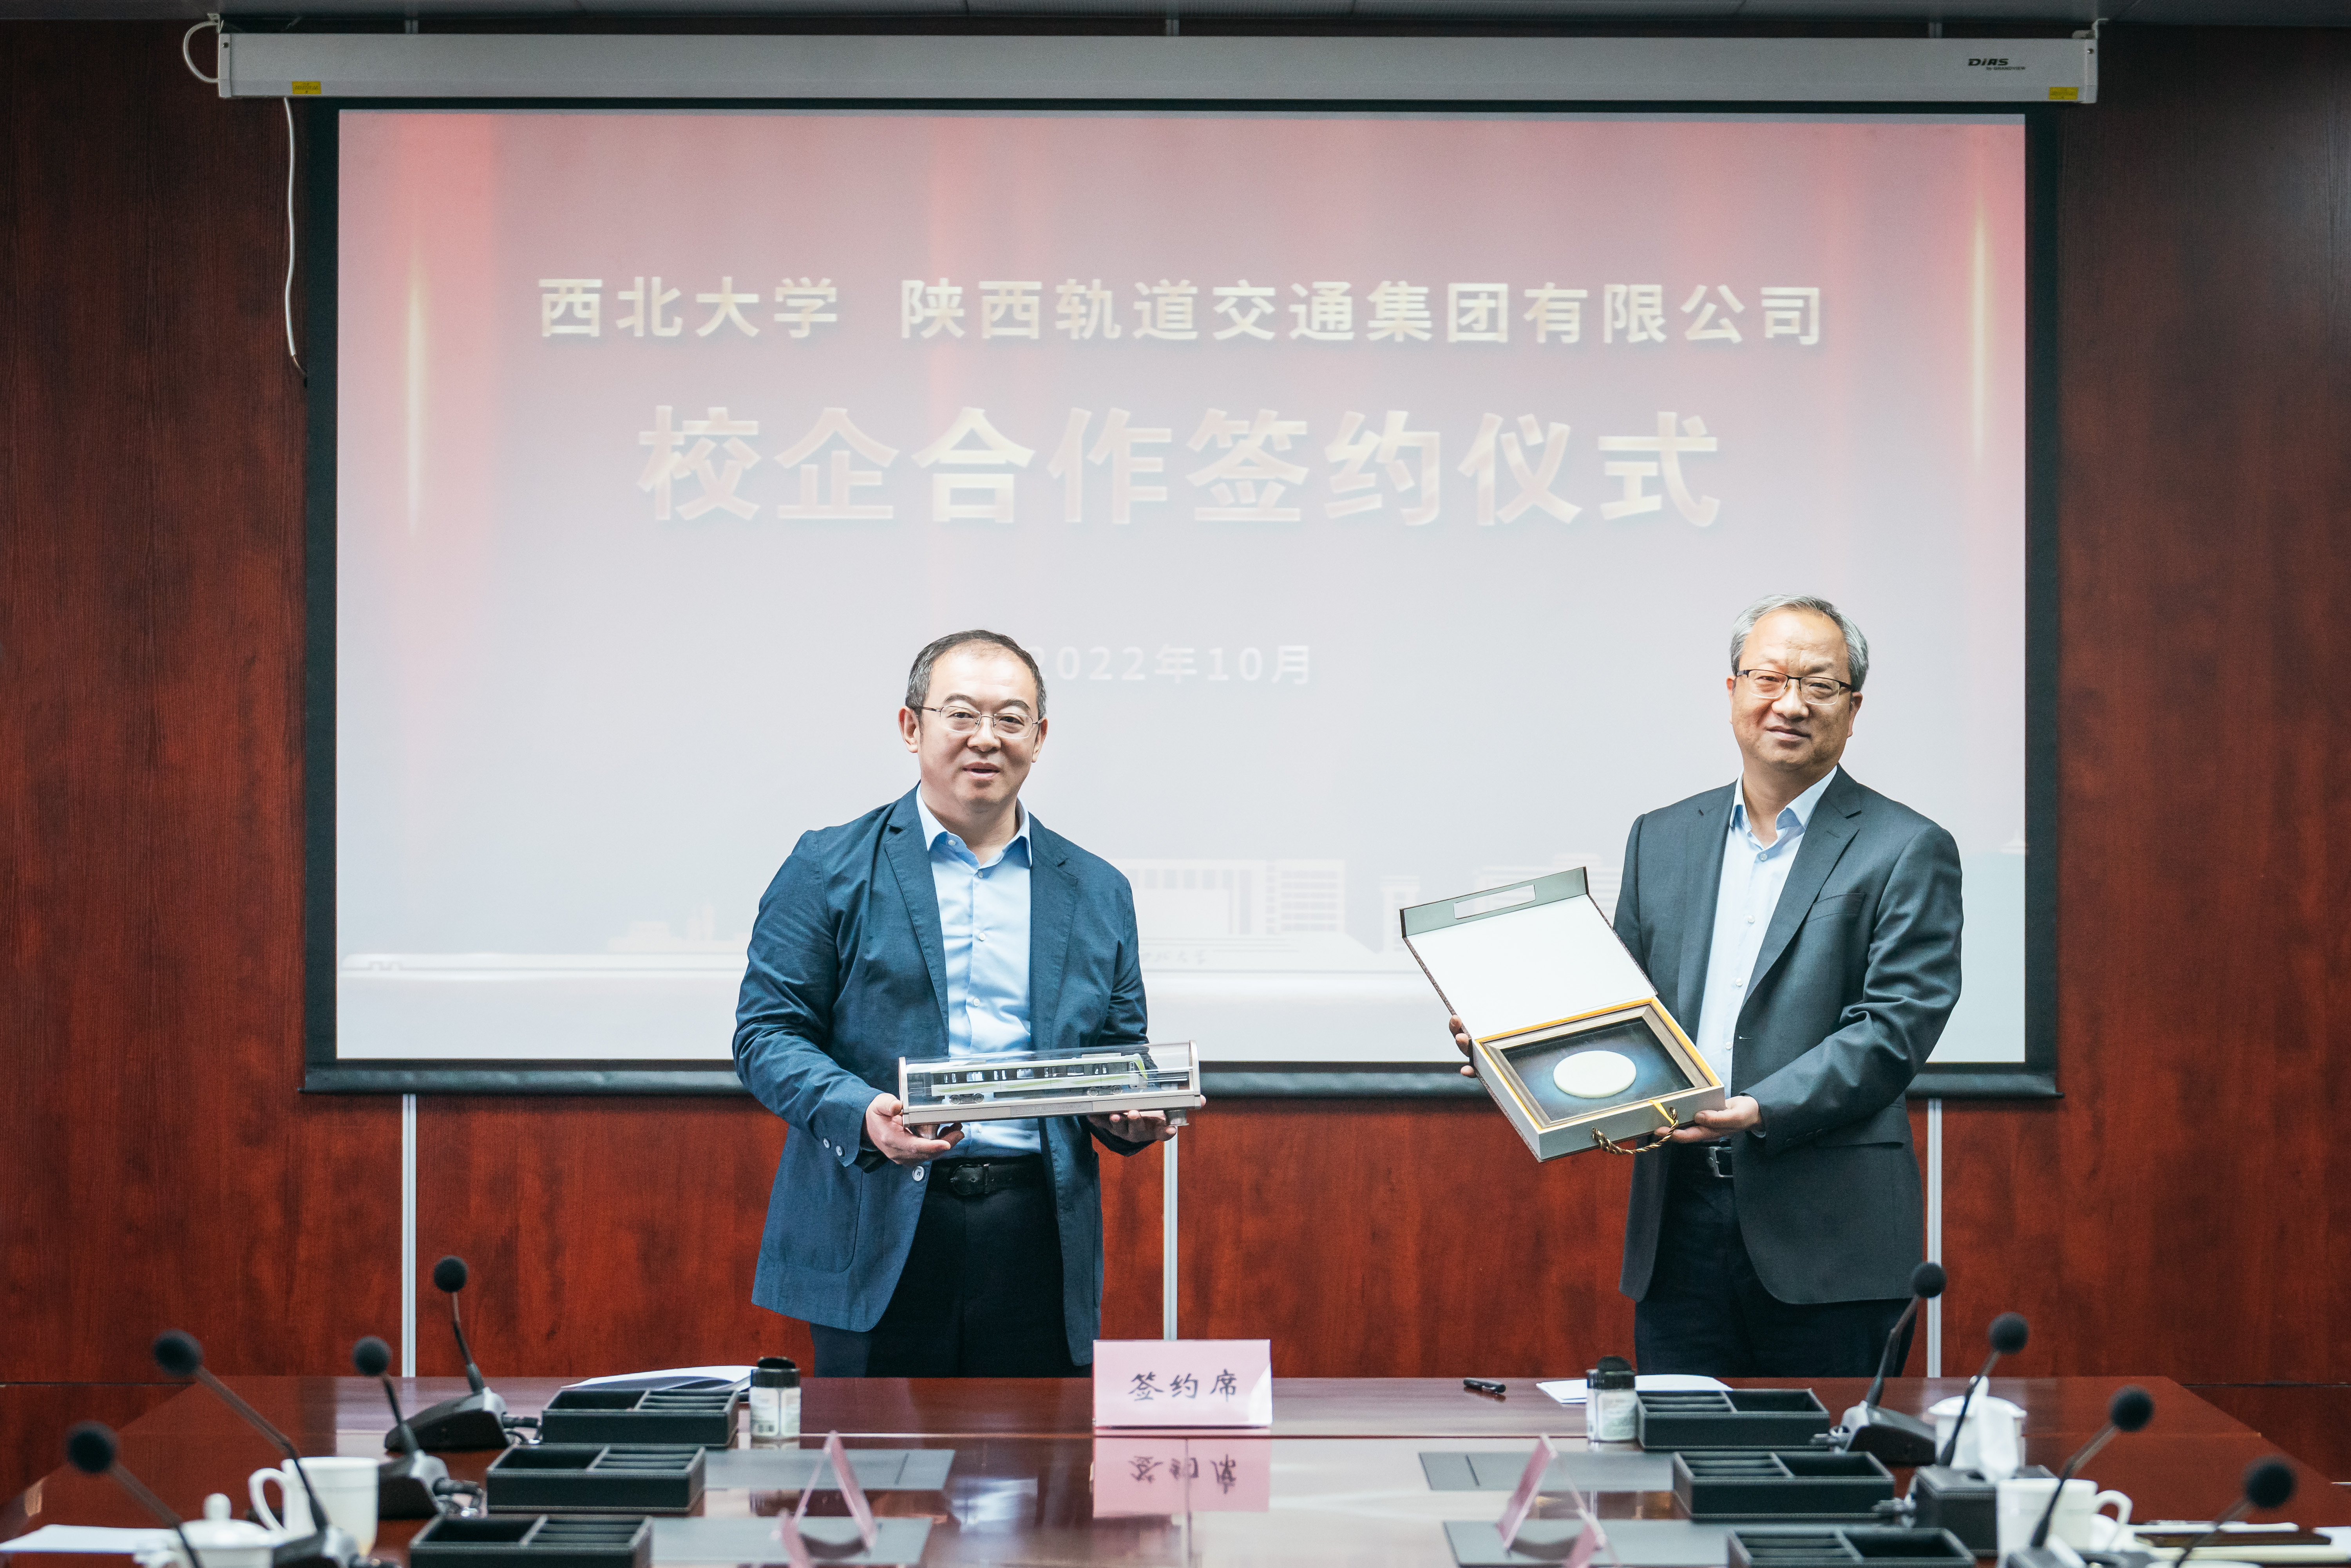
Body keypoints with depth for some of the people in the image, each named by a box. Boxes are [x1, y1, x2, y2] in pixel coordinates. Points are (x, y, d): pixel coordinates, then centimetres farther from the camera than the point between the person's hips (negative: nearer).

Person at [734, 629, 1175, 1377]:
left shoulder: (1098, 894, 15)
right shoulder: (829, 869, 5)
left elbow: (1120, 1056, 19)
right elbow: (767, 1032, 0)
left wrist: (1130, 1116, -4)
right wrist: (861, 1113, -18)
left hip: (1039, 1236, 3)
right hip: (877, 1238, -3)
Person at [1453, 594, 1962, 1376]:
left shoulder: (1907, 852, -1)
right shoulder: (1661, 840, 15)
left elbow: (1895, 1025, -10)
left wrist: (1761, 1111, -21)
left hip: (1825, 1234, -4)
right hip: (1680, 1231, 4)